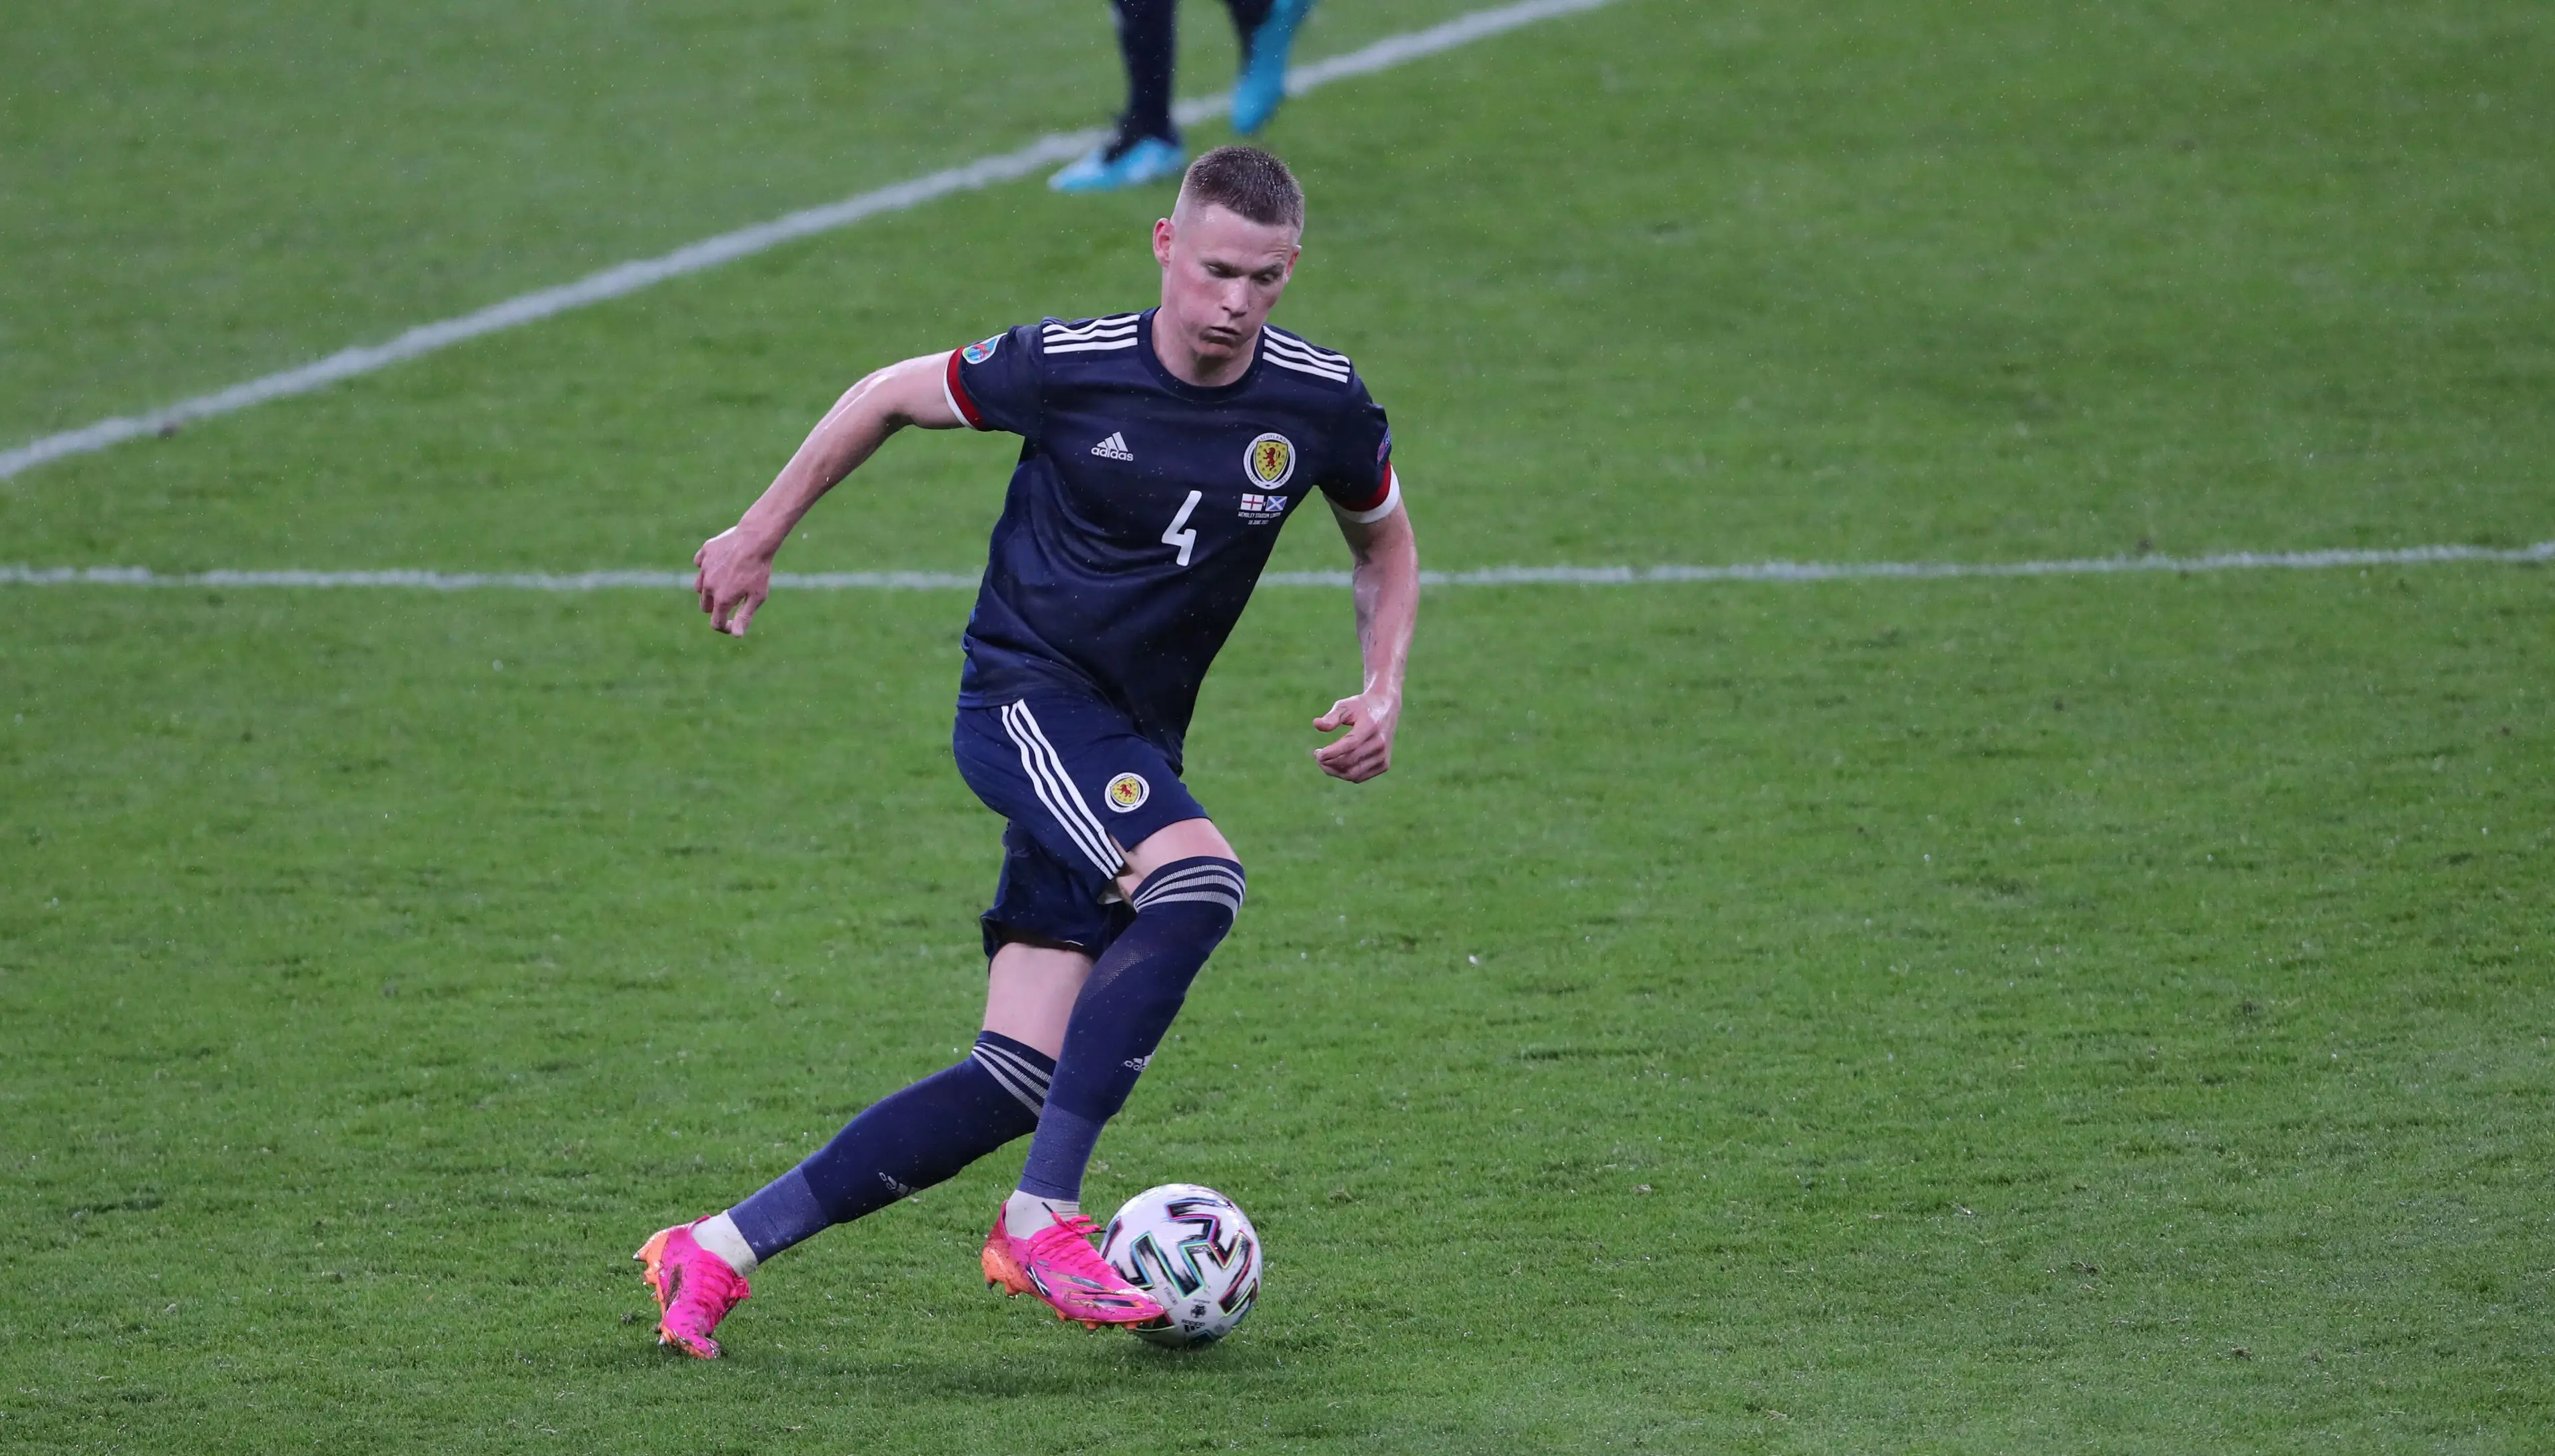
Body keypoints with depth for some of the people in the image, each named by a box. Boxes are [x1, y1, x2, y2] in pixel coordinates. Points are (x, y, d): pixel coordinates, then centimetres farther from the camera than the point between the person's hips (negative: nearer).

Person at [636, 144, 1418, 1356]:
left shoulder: (1321, 404, -3)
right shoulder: (1068, 366, -12)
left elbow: (1385, 545, 16)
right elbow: (890, 397, 6)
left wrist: (1384, 690, -1)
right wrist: (759, 537, 13)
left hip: (1131, 754, 5)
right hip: (1025, 697, -5)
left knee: (1022, 1079, -6)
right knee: (1198, 882, -33)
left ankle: (718, 1252, 3)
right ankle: (1043, 1220, -27)